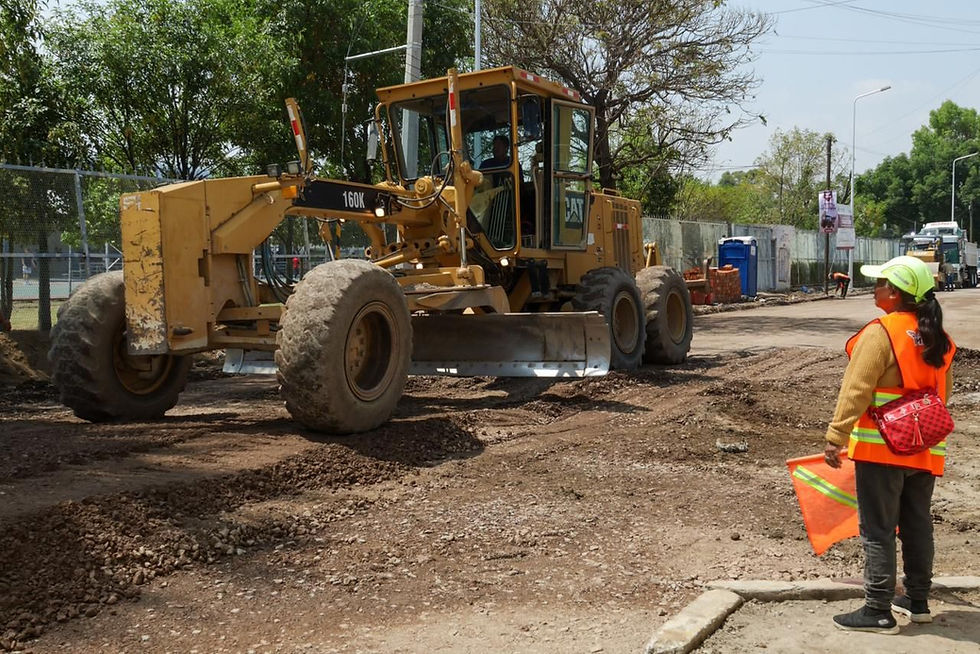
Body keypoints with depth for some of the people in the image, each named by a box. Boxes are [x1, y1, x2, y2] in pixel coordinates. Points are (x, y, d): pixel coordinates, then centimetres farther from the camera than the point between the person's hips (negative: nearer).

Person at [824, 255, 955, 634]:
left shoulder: (880, 333, -16)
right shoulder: (937, 339, 8)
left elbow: (856, 392, -20)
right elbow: (942, 392, 18)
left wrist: (836, 438, -17)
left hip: (882, 447, -8)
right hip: (925, 449, 8)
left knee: (877, 531, 0)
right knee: (918, 525, 18)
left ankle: (879, 611, 4)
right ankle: (917, 601, 30)